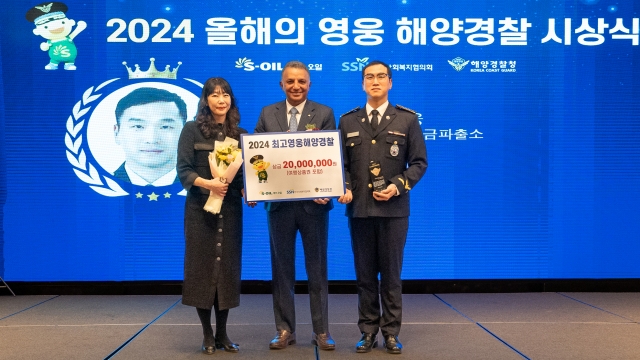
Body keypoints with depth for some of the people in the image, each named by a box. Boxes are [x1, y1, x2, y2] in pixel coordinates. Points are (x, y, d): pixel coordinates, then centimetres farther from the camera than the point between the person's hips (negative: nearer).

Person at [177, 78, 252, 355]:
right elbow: (183, 170, -6)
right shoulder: (192, 129, 1)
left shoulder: (240, 134, 10)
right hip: (200, 207, -3)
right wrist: (206, 183, -22)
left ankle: (222, 334, 15)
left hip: (230, 208, 3)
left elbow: (245, 173, 10)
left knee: (227, 267, 4)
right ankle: (207, 335, 12)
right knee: (202, 266, 1)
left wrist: (246, 191, -10)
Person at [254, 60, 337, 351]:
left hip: (313, 201, -2)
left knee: (317, 268, 8)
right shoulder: (267, 114, 7)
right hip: (278, 202, 2)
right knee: (282, 268, 10)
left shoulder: (324, 114, 1)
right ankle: (285, 330, 21)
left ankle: (321, 331, 18)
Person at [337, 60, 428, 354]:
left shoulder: (407, 119, 4)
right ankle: (368, 331, 18)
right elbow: (342, 163, 8)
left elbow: (419, 162, 1)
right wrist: (345, 189, -10)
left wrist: (398, 186, -14)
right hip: (359, 209, 2)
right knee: (364, 274, 8)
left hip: (394, 209, -2)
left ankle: (391, 332, 16)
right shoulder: (348, 121, 9)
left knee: (391, 274, 5)